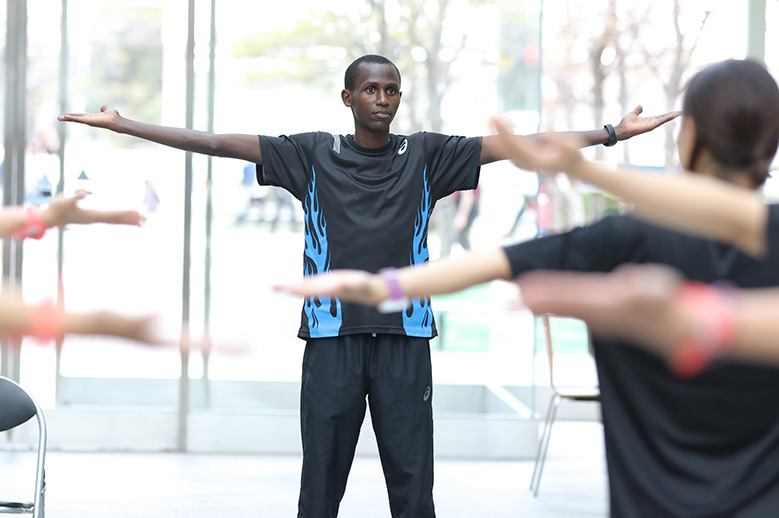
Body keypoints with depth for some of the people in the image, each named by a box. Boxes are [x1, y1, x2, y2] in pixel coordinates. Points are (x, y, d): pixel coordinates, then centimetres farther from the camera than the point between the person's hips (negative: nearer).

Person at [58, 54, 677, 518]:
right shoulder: (314, 154, 7)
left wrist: (614, 132, 3)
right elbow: (216, 143, 5)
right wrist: (120, 125, 2)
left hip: (404, 336, 0)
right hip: (332, 335, 0)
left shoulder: (426, 155, 8)